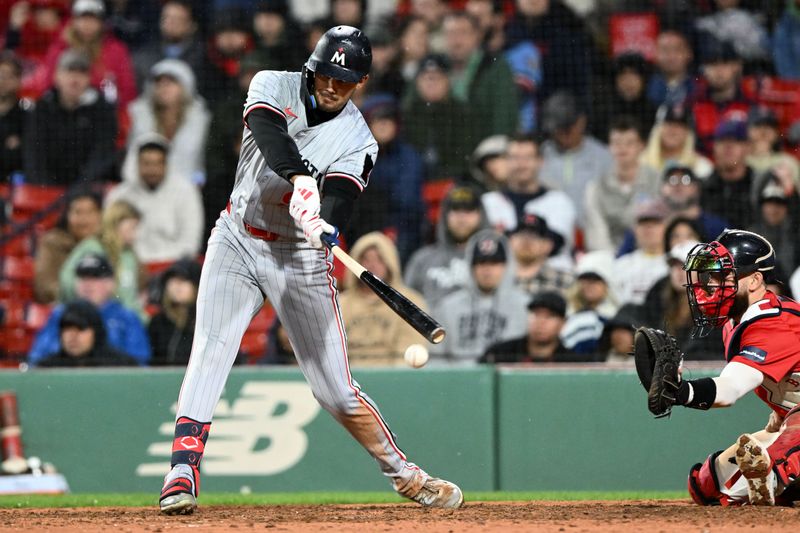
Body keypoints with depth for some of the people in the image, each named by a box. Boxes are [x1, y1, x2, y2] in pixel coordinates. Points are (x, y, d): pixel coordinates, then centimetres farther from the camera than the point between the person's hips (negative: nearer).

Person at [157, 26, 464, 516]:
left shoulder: (358, 142, -9)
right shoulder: (274, 87, -6)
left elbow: (340, 198, -26)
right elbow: (268, 131, -28)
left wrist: (325, 224, -50)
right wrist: (300, 177, -47)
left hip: (300, 259, -1)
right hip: (237, 241, 1)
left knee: (336, 390, -1)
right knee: (210, 353, -18)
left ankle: (404, 473, 19)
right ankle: (182, 473, -22)